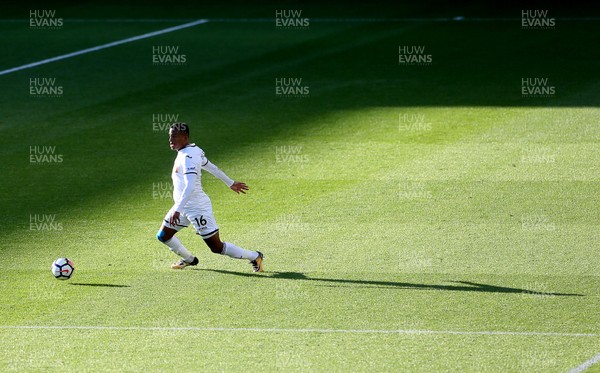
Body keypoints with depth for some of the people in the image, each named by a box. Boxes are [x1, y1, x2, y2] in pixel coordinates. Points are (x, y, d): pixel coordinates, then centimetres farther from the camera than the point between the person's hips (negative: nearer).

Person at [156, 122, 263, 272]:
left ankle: (254, 256, 12)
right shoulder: (194, 150, 7)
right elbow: (211, 167, 19)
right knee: (163, 236, 13)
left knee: (216, 247, -2)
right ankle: (189, 259, 34)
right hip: (183, 207, 10)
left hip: (198, 209, -10)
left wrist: (177, 210, -37)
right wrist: (230, 183, 31)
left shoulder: (188, 157, -23)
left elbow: (190, 187, -32)